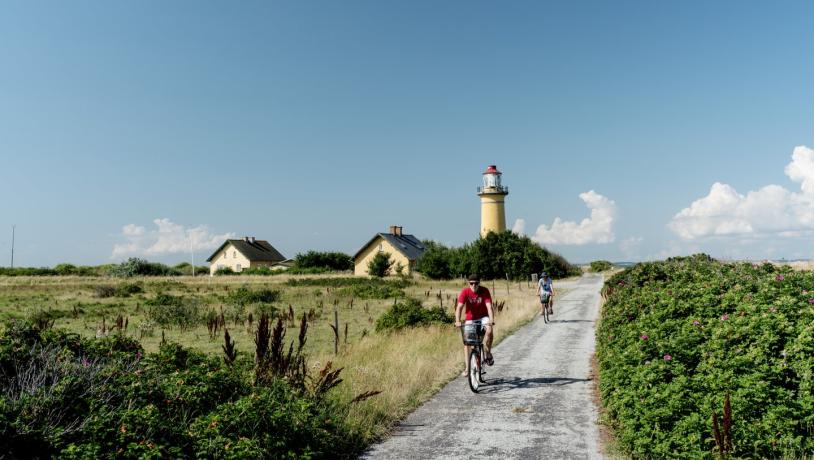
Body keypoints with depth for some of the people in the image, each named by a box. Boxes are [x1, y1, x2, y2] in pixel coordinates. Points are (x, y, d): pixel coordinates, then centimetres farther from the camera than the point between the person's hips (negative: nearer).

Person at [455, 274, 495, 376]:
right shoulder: (465, 292, -18)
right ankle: (467, 368, 5)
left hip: (483, 317, -1)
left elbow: (489, 306, -27)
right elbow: (459, 307, -26)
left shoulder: (485, 291, -18)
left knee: (489, 331, -31)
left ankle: (488, 355, -9)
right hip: (470, 319, 1)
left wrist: (491, 320, -43)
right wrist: (457, 321, -41)